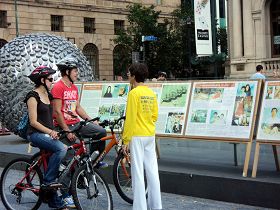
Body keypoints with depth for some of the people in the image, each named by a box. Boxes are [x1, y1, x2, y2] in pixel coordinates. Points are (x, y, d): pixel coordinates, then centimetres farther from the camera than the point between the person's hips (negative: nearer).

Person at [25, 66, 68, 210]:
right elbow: (33, 122, -15)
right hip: (36, 134, -8)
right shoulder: (33, 96, -10)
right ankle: (47, 181, -18)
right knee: (61, 148, -31)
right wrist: (50, 132, -24)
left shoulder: (47, 95, 14)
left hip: (48, 134, 8)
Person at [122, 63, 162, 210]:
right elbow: (155, 115, 13)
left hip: (137, 136, -7)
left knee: (138, 172, -3)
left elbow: (130, 118, -15)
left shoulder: (134, 93, -13)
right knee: (152, 170, 11)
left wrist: (126, 140, -11)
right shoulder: (151, 93, 8)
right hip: (150, 135, 7)